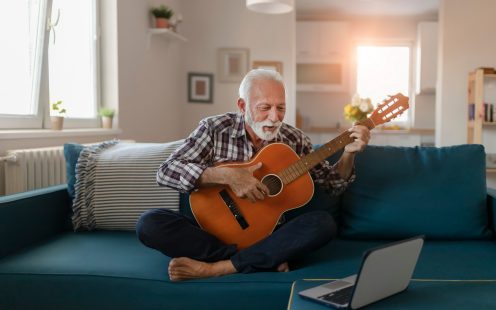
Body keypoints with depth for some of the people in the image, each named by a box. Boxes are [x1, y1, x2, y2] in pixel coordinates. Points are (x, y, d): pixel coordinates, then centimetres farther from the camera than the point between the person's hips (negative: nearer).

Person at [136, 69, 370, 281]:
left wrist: (348, 154, -11)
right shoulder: (215, 129, -7)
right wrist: (226, 175, -27)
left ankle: (215, 268, -27)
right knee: (149, 223, -25)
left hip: (268, 233, 1)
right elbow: (166, 172, -16)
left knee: (324, 223, -25)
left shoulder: (295, 140, 0)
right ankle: (268, 259, -24)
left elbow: (333, 184, 8)